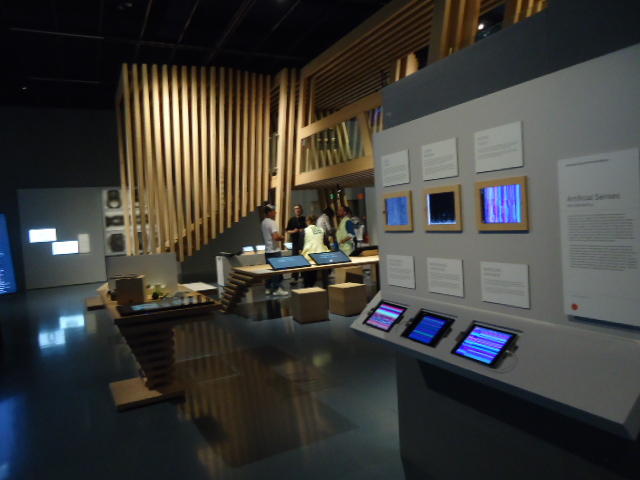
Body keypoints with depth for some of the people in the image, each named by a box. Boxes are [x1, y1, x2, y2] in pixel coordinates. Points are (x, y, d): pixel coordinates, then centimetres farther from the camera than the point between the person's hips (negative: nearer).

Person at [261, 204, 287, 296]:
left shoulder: (263, 223, 12)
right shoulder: (272, 223, -16)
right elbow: (276, 236, -27)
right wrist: (282, 237, -7)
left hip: (267, 250, 9)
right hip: (274, 250, -9)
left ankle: (268, 288, 17)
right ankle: (277, 289, 0)